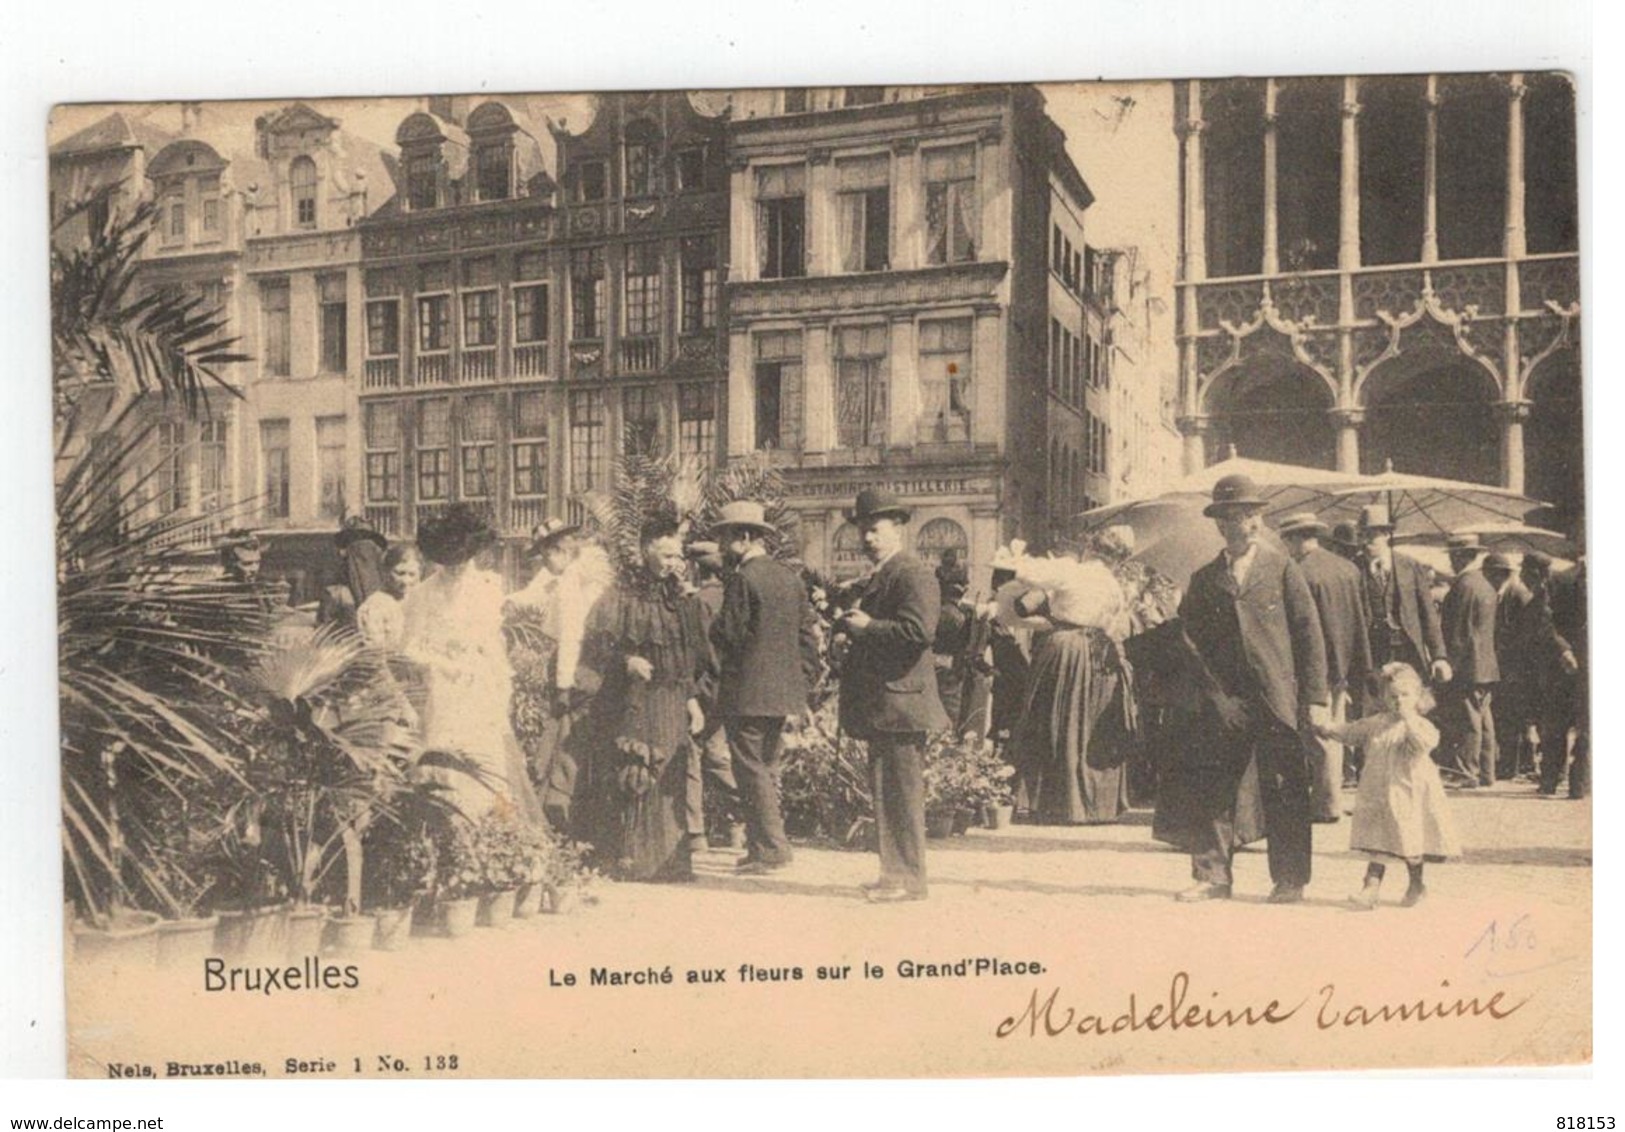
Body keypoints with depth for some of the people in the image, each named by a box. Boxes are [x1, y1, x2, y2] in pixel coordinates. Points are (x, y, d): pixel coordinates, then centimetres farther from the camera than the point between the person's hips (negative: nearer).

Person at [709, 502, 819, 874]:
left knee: (752, 769, -1)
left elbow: (727, 634, -17)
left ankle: (772, 847, 0)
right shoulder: (790, 577, 10)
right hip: (783, 688, 8)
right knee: (766, 767, 16)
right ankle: (762, 844, 22)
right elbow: (808, 634, 11)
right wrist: (804, 682, 16)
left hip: (748, 691, -8)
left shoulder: (743, 579, -14)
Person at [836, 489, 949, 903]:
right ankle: (895, 873, 21)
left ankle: (909, 879, 0)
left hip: (901, 700, -10)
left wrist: (867, 627, -15)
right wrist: (852, 626, 7)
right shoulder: (879, 576, 21)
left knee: (902, 792, -6)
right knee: (884, 791, 14)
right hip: (879, 703, 11)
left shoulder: (913, 573, -11)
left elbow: (919, 631, -22)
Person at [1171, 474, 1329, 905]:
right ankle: (1212, 877, 9)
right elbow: (1188, 637, 16)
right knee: (1210, 791, 0)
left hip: (1278, 702, -2)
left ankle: (1289, 881, 11)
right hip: (1224, 703, 2)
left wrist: (1316, 696, -4)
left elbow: (1309, 632, 2)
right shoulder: (1203, 580, 12)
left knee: (1284, 794, 1)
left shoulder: (1282, 569, 5)